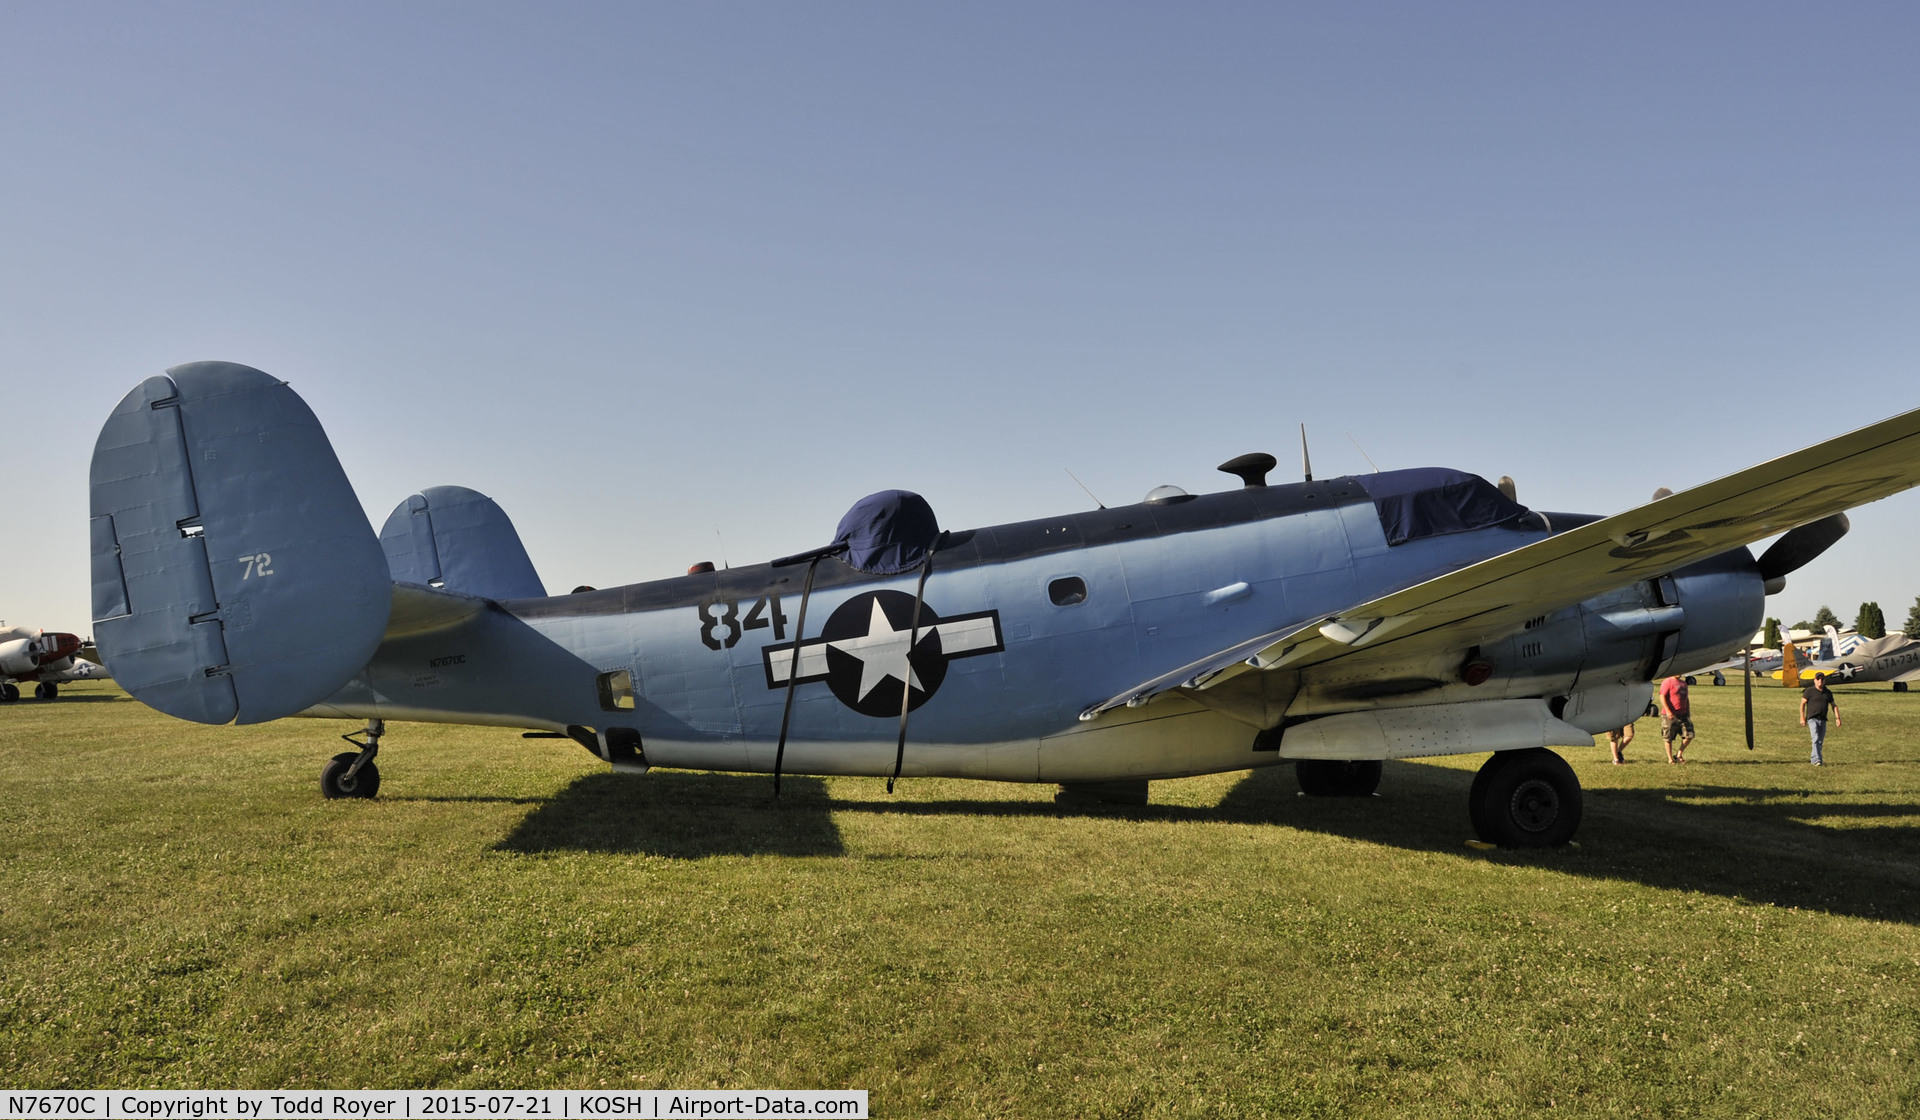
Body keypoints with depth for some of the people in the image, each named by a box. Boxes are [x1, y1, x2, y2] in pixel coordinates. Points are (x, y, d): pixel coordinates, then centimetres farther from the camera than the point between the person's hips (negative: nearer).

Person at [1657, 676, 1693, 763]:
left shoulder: (1683, 683, 18)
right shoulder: (1667, 682, -7)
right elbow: (1662, 697, -15)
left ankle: (1679, 755, 14)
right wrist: (1668, 711, -22)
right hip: (1670, 716, -7)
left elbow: (1686, 699, 26)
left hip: (1683, 715, 7)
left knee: (1689, 735, 0)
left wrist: (1688, 712, 19)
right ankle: (1670, 758, 11)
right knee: (1668, 738, 1)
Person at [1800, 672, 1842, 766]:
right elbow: (1802, 704, -2)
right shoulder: (1809, 691, -2)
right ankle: (1817, 760, -23)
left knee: (1820, 742, 7)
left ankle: (1814, 759, 19)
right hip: (1812, 719, -5)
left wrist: (1837, 718, 6)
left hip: (1823, 720, 5)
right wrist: (1802, 718, -8)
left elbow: (1834, 705, 17)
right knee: (1816, 739, -18)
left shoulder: (1828, 692, 12)